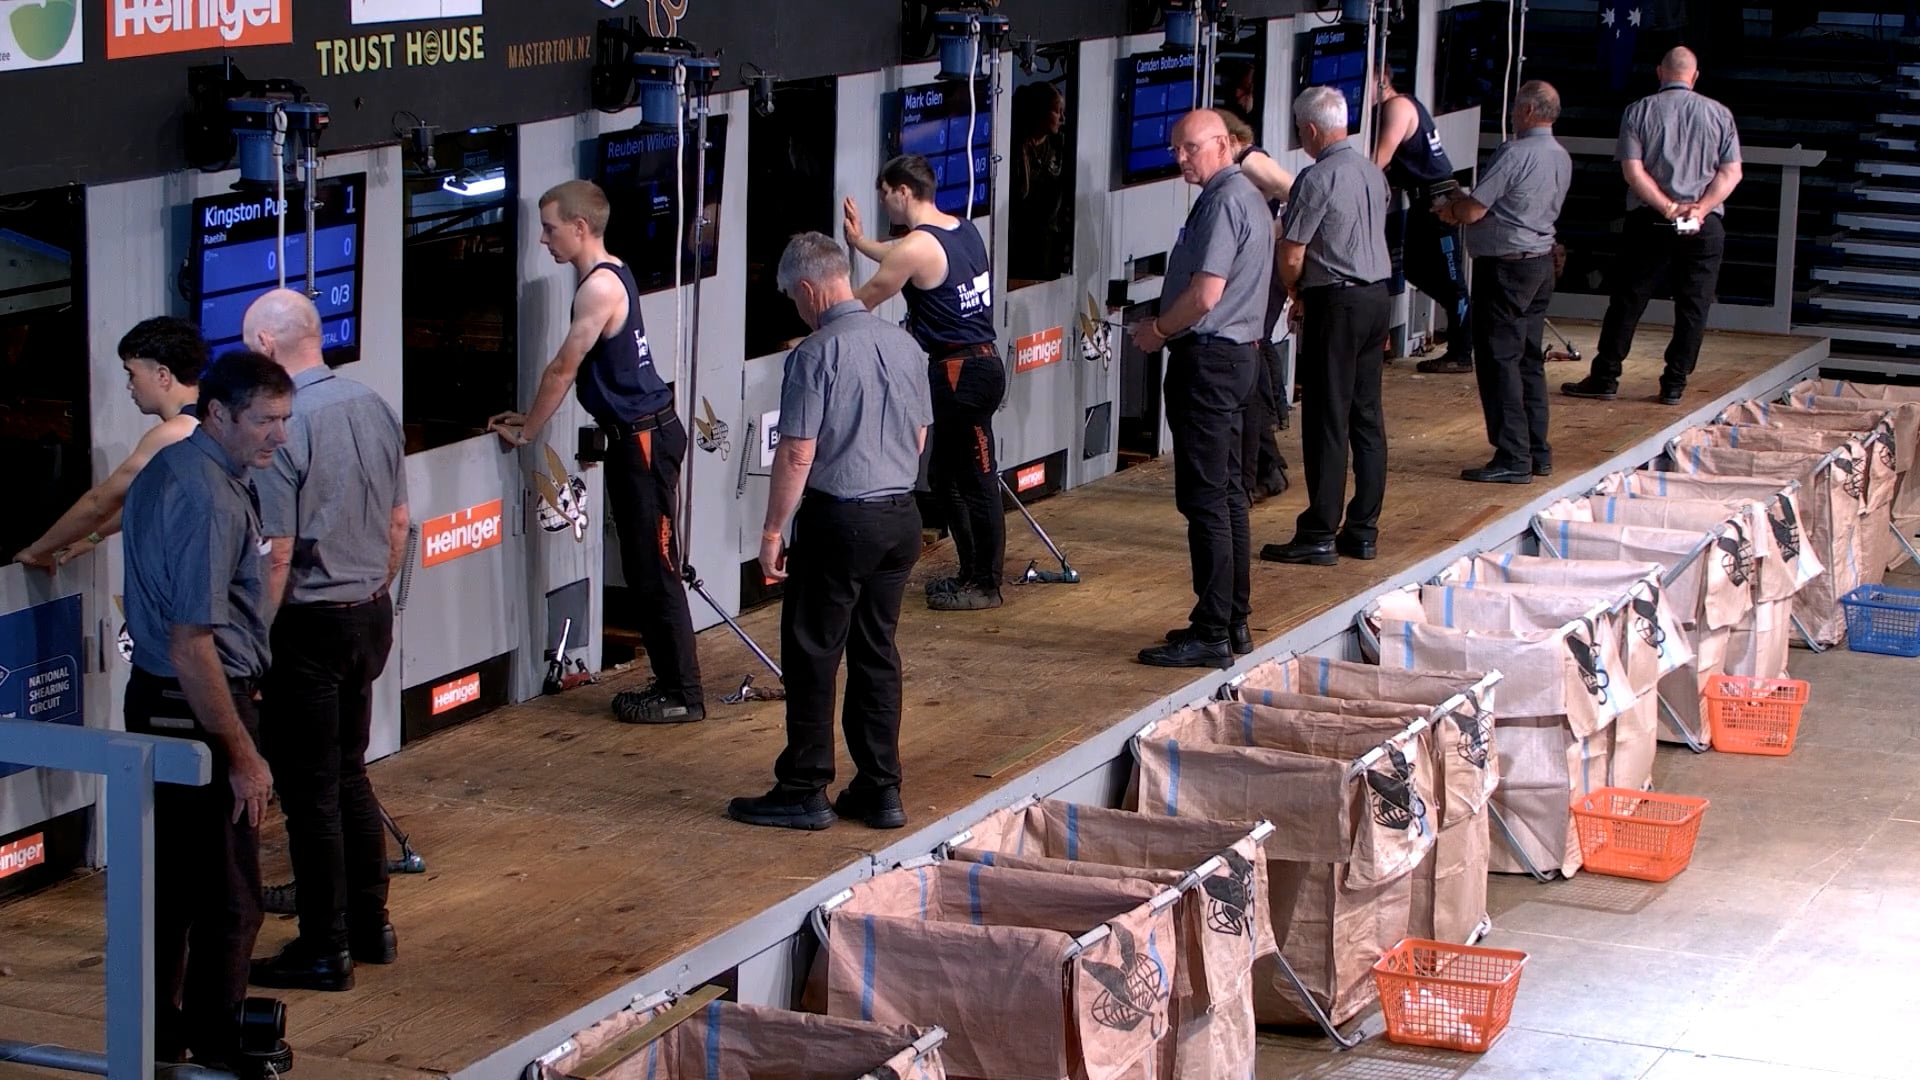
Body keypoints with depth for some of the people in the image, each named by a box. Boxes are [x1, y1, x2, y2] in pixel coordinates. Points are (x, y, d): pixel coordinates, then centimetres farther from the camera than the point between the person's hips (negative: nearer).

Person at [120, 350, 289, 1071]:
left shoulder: (163, 471, 10)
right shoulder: (209, 500, -22)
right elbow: (192, 645, -25)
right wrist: (243, 755, -21)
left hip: (154, 699, 10)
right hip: (200, 713, -10)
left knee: (168, 886, 19)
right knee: (227, 902, 0)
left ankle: (157, 1045, 30)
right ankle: (217, 1056, 8)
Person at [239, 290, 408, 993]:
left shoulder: (281, 427, -20)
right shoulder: (375, 408, 3)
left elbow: (276, 554, -19)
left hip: (310, 625, -8)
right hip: (371, 615, 8)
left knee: (310, 791, 2)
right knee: (350, 776, 19)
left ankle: (324, 951, 8)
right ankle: (371, 926, 27)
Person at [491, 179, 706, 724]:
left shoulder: (600, 287, -18)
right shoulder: (612, 276, 13)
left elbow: (563, 369, -13)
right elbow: (574, 370, 19)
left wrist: (525, 432, -2)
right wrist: (530, 418, 16)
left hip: (645, 437, -10)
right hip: (637, 434, 10)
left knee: (655, 571, -5)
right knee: (643, 570, 14)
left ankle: (684, 694, 0)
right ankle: (669, 681, 20)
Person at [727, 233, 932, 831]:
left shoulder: (816, 354, -16)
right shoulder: (905, 345, 6)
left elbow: (798, 454, -16)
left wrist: (772, 532, -8)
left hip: (838, 520, -7)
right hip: (902, 515, 7)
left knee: (813, 654, 3)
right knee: (877, 652, 13)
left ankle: (804, 791, 7)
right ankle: (881, 790, 15)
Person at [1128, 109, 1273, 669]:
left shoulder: (1223, 202, -17)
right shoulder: (1248, 196, 16)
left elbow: (1205, 293, -23)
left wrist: (1158, 330, -8)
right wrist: (1166, 324, 15)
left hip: (1207, 361, -11)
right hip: (1236, 353, 11)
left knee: (1206, 500, -8)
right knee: (1228, 494, 15)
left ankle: (1210, 635, -7)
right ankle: (1233, 620, 21)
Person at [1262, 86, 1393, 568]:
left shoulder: (1317, 178, -16)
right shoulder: (1373, 171, 9)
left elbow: (1291, 257, -15)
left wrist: (1297, 294, 6)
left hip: (1335, 303, -8)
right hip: (1378, 295, 8)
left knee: (1327, 421, -4)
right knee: (1367, 417, 11)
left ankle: (1319, 537, -1)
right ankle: (1363, 529, 16)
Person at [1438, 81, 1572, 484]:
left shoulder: (1515, 154, -20)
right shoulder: (1562, 158, 9)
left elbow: (1473, 211, -20)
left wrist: (1451, 209, 3)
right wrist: (1463, 207, 13)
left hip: (1505, 267, -9)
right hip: (1541, 262, 9)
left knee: (1499, 360, -5)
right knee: (1529, 360, 15)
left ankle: (1513, 458, -6)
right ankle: (1537, 452, 19)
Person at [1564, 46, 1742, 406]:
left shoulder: (1639, 111, 0)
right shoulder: (1719, 114, 4)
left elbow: (1632, 170, -9)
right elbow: (1731, 173, -3)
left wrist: (1669, 208, -10)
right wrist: (1700, 209, -10)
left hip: (1649, 221, -1)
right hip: (1705, 227, 1)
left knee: (1627, 301, 7)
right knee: (1693, 307, 7)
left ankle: (1605, 378, 10)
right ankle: (1674, 385, 6)